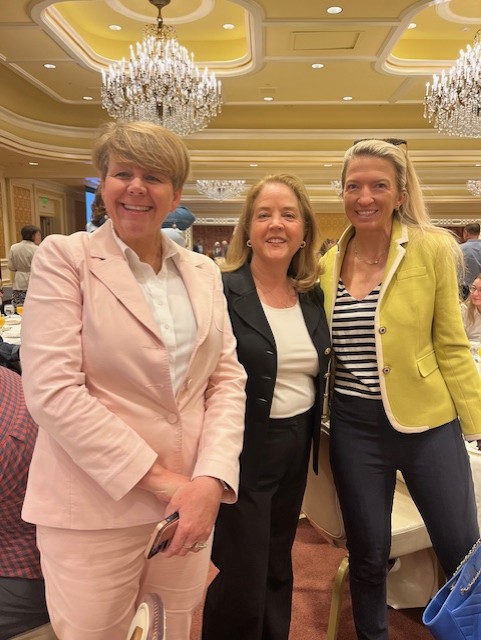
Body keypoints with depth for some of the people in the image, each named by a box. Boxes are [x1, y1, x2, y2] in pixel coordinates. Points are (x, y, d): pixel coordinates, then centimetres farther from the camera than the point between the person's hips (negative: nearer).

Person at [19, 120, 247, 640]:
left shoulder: (204, 272, 7)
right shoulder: (63, 257, -5)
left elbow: (227, 379, 3)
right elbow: (51, 390, -15)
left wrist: (211, 481, -11)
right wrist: (158, 480, -15)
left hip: (192, 501, 4)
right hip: (94, 510, -4)